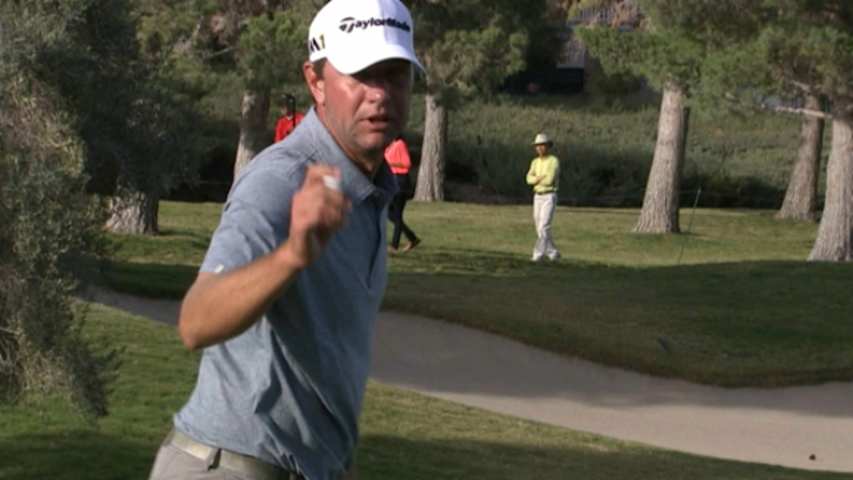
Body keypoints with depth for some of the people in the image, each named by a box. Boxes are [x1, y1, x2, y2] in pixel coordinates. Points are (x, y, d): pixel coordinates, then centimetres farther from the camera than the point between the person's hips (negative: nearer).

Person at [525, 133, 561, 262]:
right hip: (538, 198, 7)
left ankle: (538, 255, -16)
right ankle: (553, 253, 22)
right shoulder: (535, 162, 11)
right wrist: (541, 178, -21)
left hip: (549, 198, -7)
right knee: (540, 228, 8)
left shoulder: (554, 161, -11)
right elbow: (530, 179, -3)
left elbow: (549, 181, -21)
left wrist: (536, 180, -5)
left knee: (543, 227, -16)